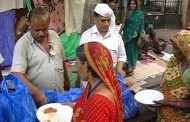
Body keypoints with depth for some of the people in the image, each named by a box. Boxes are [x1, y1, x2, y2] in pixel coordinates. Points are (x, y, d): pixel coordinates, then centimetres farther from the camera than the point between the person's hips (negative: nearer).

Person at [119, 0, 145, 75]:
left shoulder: (140, 14, -8)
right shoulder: (128, 12, 7)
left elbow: (142, 26, -9)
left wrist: (140, 38, -13)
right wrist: (119, 32, 8)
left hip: (134, 36, -5)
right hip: (126, 35, 5)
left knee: (132, 51, 3)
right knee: (127, 51, 10)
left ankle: (132, 68, 18)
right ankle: (128, 67, 24)